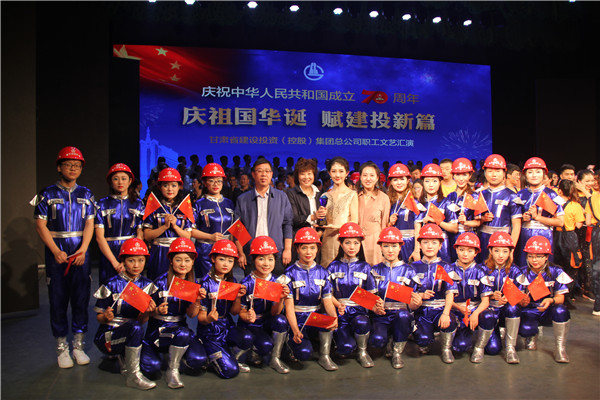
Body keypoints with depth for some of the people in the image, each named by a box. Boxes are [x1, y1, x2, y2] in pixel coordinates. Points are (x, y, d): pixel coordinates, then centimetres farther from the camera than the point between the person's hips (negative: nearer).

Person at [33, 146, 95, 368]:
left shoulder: (86, 194, 9)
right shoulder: (47, 194, 3)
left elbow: (89, 224, 3)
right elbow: (41, 225, -1)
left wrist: (82, 250, -11)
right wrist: (56, 251, -12)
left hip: (81, 252, 2)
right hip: (56, 253, -2)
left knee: (81, 298, 4)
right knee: (58, 300, 2)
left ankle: (78, 345, 16)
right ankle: (61, 347, 14)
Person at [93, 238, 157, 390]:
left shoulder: (146, 285, 3)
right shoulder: (112, 284, -7)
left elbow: (142, 321, -1)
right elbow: (99, 318, -3)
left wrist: (147, 312, -23)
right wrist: (106, 317, -26)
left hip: (131, 336, 4)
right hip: (107, 337, -4)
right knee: (135, 327, -34)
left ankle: (122, 356, 13)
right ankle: (133, 376, -17)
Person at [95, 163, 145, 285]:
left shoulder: (138, 204, 8)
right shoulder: (103, 204, 6)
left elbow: (140, 236, 1)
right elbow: (99, 237, -1)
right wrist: (115, 262, -9)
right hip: (109, 255, 0)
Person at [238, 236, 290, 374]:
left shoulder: (277, 282, -5)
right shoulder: (246, 284, -13)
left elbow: (275, 312, -11)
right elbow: (241, 312, -7)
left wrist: (281, 299, -32)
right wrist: (248, 317, -30)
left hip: (268, 323, 3)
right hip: (250, 325, -3)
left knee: (281, 320, -28)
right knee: (266, 345, -29)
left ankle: (275, 359, -9)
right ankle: (254, 350, 9)